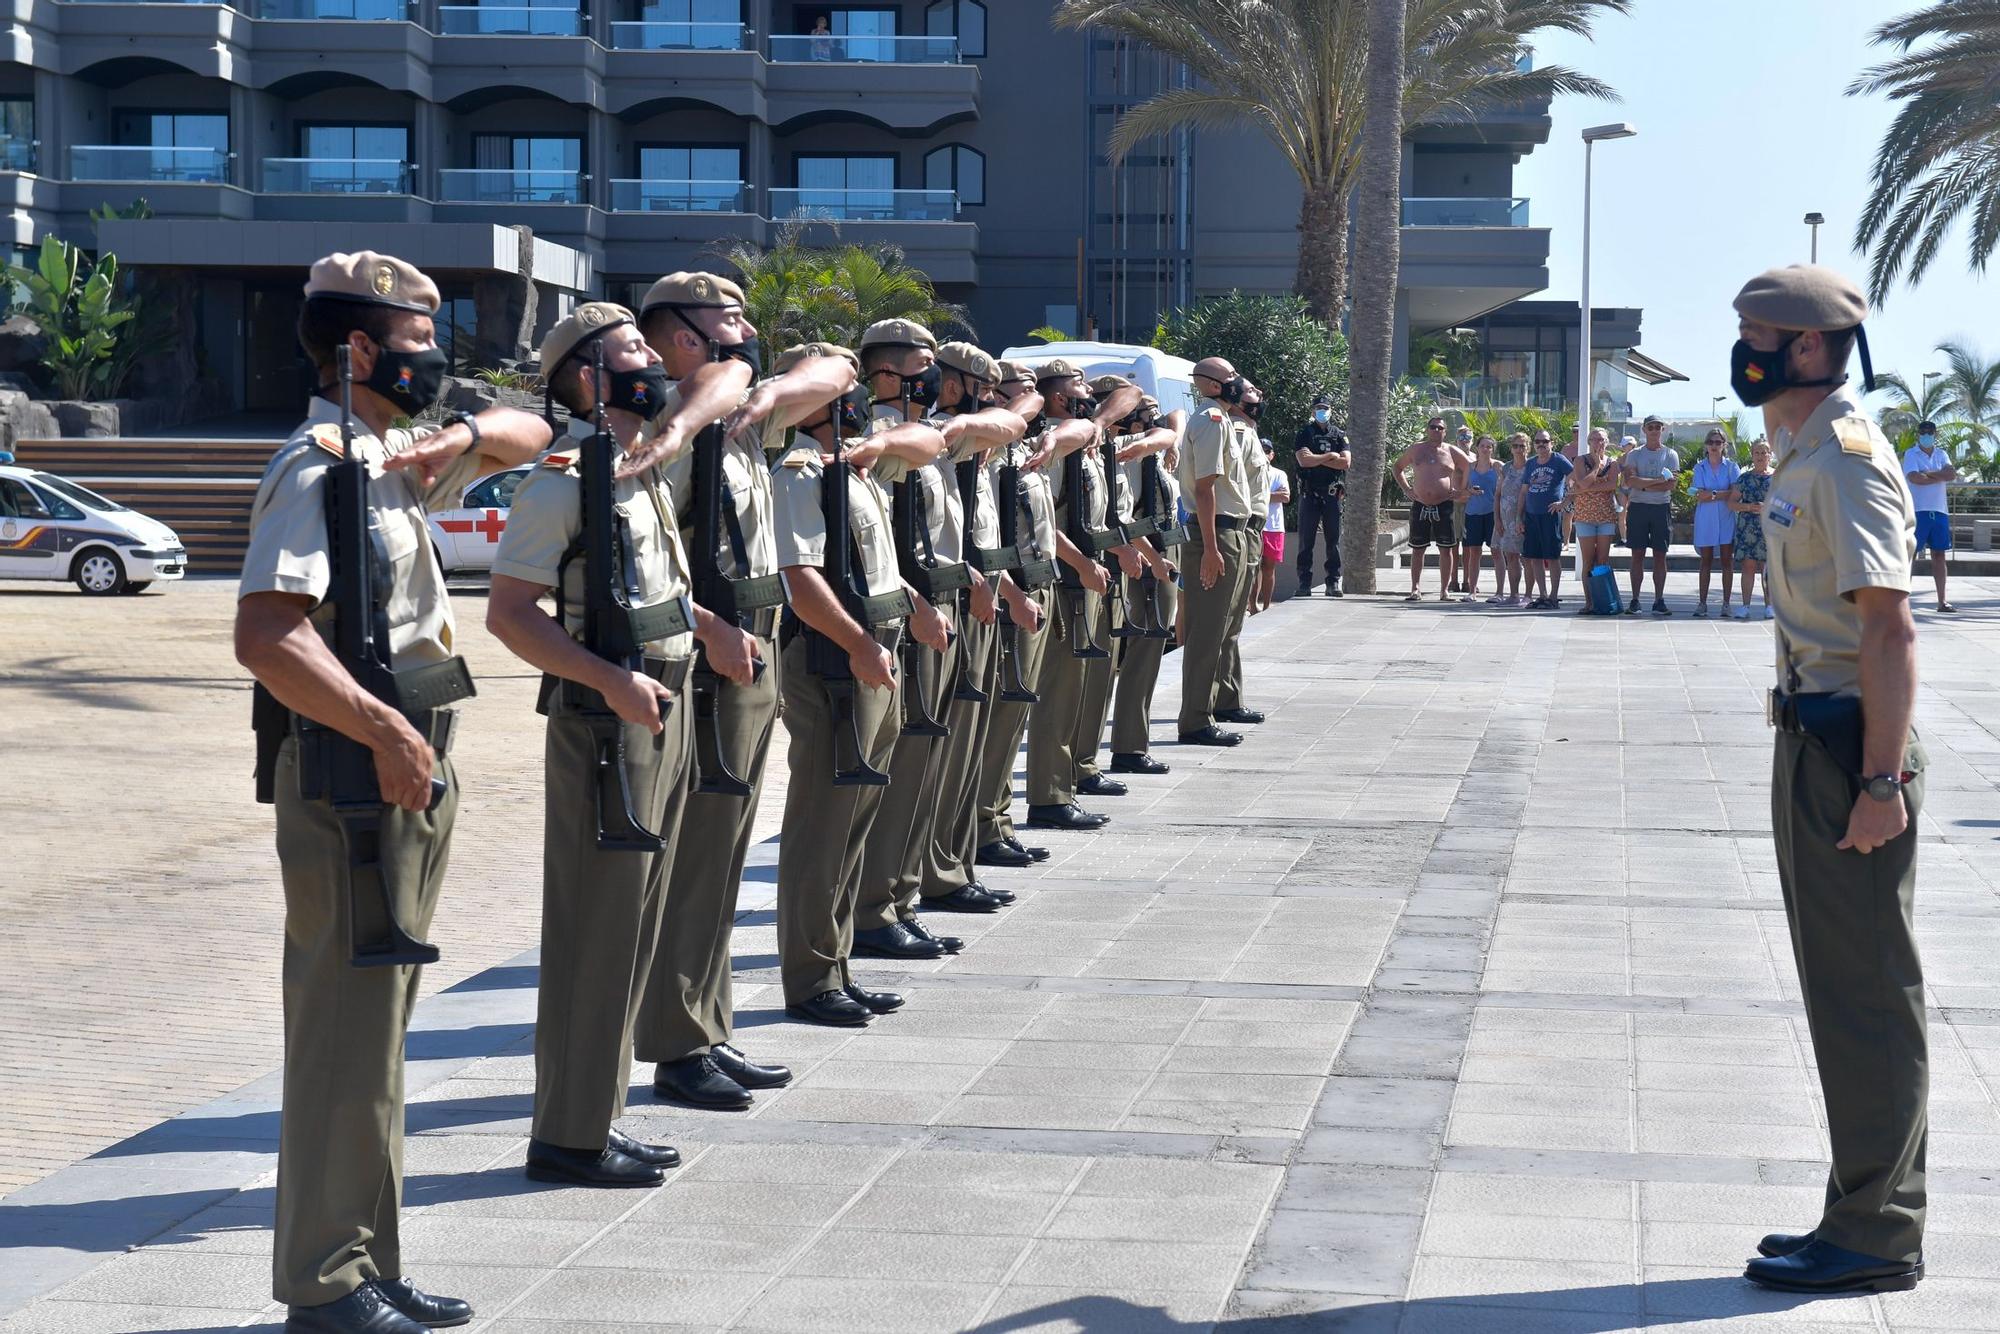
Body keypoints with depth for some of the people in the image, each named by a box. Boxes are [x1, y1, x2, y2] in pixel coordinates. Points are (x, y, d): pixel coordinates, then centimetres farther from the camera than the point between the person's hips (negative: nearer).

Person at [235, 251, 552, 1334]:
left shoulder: (394, 460, 14)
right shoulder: (318, 469, -14)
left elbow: (527, 435, 28)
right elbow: (265, 634, -26)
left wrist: (464, 437, 5)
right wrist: (387, 734, -26)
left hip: (410, 770, 10)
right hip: (349, 770, -10)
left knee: (377, 1030, 14)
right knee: (347, 1033, -5)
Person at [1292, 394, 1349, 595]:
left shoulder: (1339, 435, 11)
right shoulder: (1304, 433, 5)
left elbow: (1346, 462, -4)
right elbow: (1303, 460, -11)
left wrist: (1316, 459, -8)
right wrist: (1330, 456, -4)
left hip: (1332, 494, 2)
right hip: (1309, 493, -2)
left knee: (1333, 540, 2)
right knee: (1306, 540, -1)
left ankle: (1333, 582, 5)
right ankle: (1304, 583, 1)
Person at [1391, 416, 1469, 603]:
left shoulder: (1452, 452, 3)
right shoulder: (1415, 450, 8)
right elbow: (1396, 467, 20)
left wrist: (1461, 491, 4)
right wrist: (1406, 489, 10)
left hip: (1444, 506, -1)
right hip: (1420, 506, 1)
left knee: (1446, 549, 0)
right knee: (1417, 549, 3)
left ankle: (1445, 590, 5)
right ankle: (1415, 589, 8)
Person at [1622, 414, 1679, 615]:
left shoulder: (1670, 455, 6)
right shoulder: (1634, 454, 7)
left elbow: (1670, 485, -6)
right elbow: (1630, 480, -9)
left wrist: (1642, 484, -11)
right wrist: (1659, 480, -12)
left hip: (1662, 508, 0)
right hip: (1638, 508, 0)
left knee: (1660, 555, 1)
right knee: (1638, 555, 0)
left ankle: (1659, 601, 3)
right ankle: (1634, 600, 2)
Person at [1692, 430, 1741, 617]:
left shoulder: (1731, 466, 5)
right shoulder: (1700, 467, 7)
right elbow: (1699, 496, -3)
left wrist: (1712, 494, -14)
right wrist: (1723, 494, -10)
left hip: (1726, 517, -1)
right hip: (1705, 518, 1)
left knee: (1726, 560, 0)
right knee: (1706, 560, 1)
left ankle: (1726, 603, 3)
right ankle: (1702, 602, 2)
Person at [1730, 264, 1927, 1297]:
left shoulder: (1848, 457, -17)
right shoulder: (1802, 455, 14)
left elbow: (1889, 628, -22)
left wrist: (1881, 781, -25)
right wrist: (1821, 758, 20)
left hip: (1852, 746, -10)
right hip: (1816, 740, 10)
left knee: (1869, 994, -4)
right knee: (1843, 988, 16)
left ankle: (1875, 1234, 3)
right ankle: (1865, 1214, 25)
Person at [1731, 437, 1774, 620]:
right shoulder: (1745, 478, 11)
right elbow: (1732, 502, 10)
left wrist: (1767, 508, -11)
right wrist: (1747, 507, -9)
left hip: (1769, 528, -1)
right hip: (1747, 527, 1)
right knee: (1748, 566, -2)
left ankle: (1769, 605, 4)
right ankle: (1745, 606, 0)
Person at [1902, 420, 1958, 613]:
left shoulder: (1941, 455, 14)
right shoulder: (1911, 455, 0)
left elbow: (1952, 475, -3)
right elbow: (1914, 478, -18)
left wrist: (1928, 473, -11)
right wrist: (1940, 476, -8)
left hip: (1939, 511, 5)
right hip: (1918, 510, -5)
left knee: (1939, 555, 7)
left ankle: (1942, 601, 9)